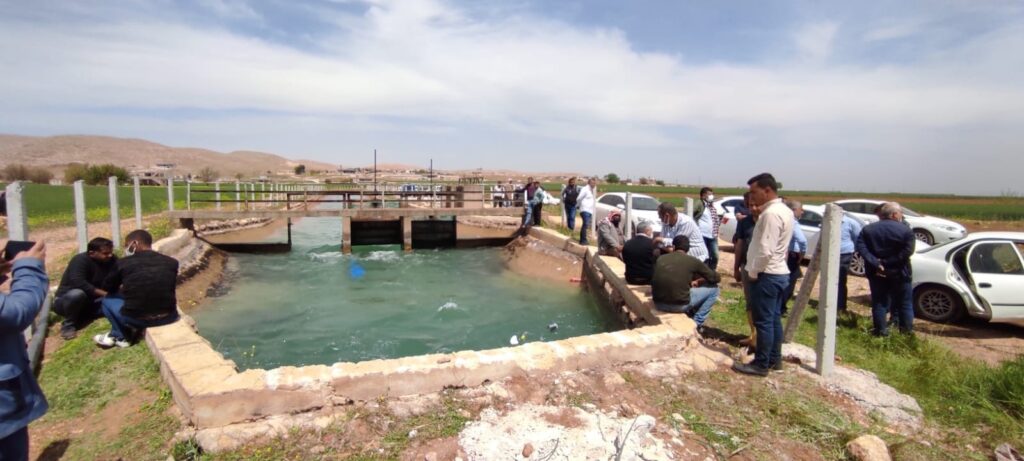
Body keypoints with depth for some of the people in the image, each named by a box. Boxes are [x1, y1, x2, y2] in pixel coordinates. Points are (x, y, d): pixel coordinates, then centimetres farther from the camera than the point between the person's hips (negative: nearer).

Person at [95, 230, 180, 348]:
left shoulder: (123, 263, -2)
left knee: (108, 299, 26)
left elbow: (107, 288, 16)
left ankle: (121, 337, 27)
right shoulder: (171, 262, 5)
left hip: (136, 319, -2)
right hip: (168, 317, 2)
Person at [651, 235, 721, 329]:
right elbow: (715, 278, 9)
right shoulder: (692, 261, -1)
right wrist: (698, 281, 26)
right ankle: (696, 323, 17)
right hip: (680, 305, -5)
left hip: (658, 304, 5)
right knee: (713, 288, 16)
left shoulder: (660, 258, 7)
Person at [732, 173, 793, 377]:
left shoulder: (771, 213, -20)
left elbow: (765, 250, -25)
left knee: (763, 321, -2)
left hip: (767, 274, -10)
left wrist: (753, 272, -14)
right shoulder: (785, 211, 12)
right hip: (779, 272, 10)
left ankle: (761, 364, 6)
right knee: (774, 318, 16)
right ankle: (774, 359, 26)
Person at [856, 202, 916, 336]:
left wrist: (876, 264, -17)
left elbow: (861, 248, -12)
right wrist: (887, 263, -16)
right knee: (904, 302, 13)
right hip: (899, 273, -1)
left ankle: (881, 330, 11)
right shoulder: (906, 230, -6)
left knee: (879, 302, 8)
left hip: (877, 273, 1)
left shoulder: (868, 229, 0)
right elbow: (907, 251, -17)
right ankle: (907, 330, 20)